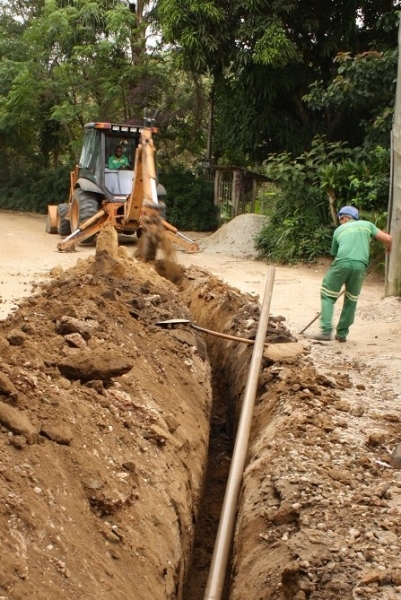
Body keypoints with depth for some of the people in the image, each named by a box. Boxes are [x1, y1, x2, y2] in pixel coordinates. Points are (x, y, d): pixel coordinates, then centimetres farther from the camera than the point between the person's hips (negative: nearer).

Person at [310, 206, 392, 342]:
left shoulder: (339, 230, 24)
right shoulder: (367, 224, 22)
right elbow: (388, 238, 14)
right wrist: (388, 247, 36)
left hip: (342, 263, -1)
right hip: (360, 265, 1)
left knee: (328, 295, 11)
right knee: (351, 300, 16)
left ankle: (326, 331, 1)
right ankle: (342, 334, 20)